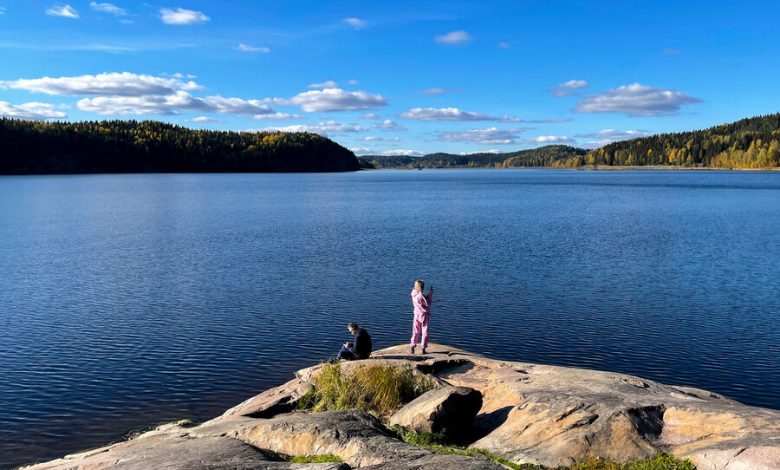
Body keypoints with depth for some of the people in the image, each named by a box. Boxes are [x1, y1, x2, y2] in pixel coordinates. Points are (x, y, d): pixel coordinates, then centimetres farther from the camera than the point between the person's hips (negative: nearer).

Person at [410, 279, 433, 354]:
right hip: (424, 315, -6)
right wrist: (430, 294, -12)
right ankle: (423, 349, 4)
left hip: (417, 314, 6)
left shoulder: (413, 294, -3)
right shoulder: (421, 295, -23)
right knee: (425, 332, 4)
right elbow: (427, 304, -15)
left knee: (415, 331, 13)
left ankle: (412, 347, 11)